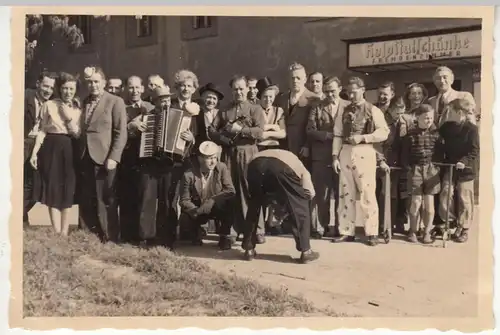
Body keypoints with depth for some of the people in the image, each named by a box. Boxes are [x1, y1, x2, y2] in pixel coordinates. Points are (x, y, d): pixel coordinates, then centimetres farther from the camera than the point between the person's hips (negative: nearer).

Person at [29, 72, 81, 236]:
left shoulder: (78, 108, 5)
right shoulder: (49, 105, 1)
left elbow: (78, 134, -1)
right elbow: (42, 130, 2)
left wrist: (69, 117, -13)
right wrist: (34, 152, -4)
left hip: (69, 150, 1)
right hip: (51, 149, -1)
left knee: (67, 191, 3)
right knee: (53, 190, 0)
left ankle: (64, 233, 10)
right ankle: (56, 233, 5)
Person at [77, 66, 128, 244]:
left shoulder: (115, 102, -1)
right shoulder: (84, 102, 16)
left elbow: (121, 133, -7)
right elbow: (81, 130, 16)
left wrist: (113, 157, -15)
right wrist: (78, 154, 4)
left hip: (104, 157, -5)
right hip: (85, 157, 5)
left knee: (106, 201, -2)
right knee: (86, 201, 7)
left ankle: (110, 239, 5)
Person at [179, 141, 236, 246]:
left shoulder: (222, 168, -12)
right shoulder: (189, 175, -14)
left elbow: (230, 191, -19)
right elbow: (184, 200, -9)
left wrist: (212, 201, -32)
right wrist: (197, 211, -29)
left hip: (218, 209, 0)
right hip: (197, 210, 0)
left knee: (228, 203, -31)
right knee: (184, 219, -29)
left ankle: (224, 236, -9)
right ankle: (197, 233, 9)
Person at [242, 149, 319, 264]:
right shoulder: (300, 166, 34)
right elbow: (309, 193, 17)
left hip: (256, 165, 3)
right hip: (281, 168, -3)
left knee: (254, 207, 28)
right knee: (300, 208, 18)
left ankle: (249, 249, 31)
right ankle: (305, 251, 19)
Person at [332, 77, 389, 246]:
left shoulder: (373, 111, 1)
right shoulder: (344, 112, 13)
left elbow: (383, 132, -7)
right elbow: (337, 135, 8)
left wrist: (362, 137, -15)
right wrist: (335, 156, -1)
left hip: (364, 153, -4)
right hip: (345, 153, 4)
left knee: (367, 193, -5)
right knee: (346, 193, 6)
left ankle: (372, 233, 2)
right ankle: (347, 231, 13)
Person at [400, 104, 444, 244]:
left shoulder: (436, 134, 2)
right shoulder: (410, 135, -2)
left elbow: (440, 153, 8)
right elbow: (404, 154, 2)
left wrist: (436, 166, -3)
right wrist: (408, 168, -5)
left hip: (431, 170, 2)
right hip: (415, 170, -1)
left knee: (429, 202, 4)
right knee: (416, 201, -1)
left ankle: (427, 232, 15)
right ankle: (413, 231, 13)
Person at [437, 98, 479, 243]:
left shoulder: (471, 129, -12)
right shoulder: (447, 126, 5)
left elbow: (475, 151, -16)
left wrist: (464, 161, -29)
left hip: (465, 169, -5)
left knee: (464, 200, 4)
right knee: (444, 196, -5)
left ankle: (464, 229, 17)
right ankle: (450, 223, 15)